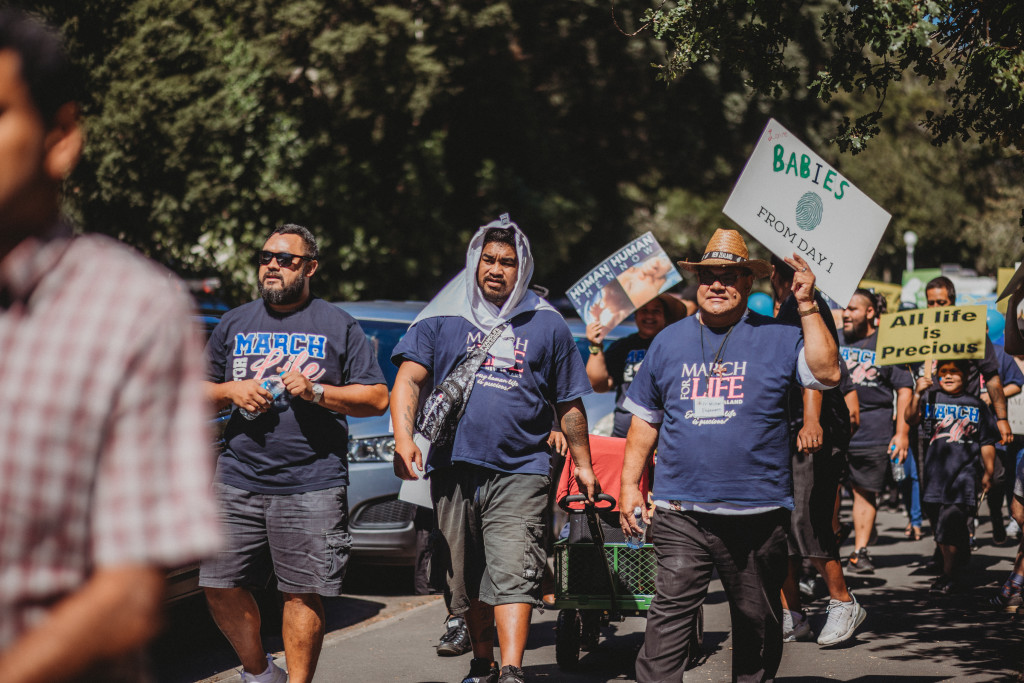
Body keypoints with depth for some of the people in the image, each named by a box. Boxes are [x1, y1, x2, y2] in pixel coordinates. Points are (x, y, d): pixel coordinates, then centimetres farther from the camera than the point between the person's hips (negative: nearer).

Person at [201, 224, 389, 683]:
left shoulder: (339, 326, 7)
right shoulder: (234, 323, 16)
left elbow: (378, 399, 2)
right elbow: (197, 391, 19)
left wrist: (317, 391, -11)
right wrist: (229, 391, -3)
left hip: (311, 486, -3)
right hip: (238, 479, 3)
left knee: (302, 593, -3)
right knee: (220, 586, 0)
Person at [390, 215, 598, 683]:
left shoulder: (547, 325, 10)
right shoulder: (442, 318, 7)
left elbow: (569, 403, 17)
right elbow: (409, 380, -1)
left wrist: (582, 463, 19)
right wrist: (404, 437, -17)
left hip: (520, 472, -1)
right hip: (453, 468, 2)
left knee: (514, 569, -16)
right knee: (466, 575, 9)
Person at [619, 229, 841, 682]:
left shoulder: (777, 338, 3)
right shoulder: (669, 342, 11)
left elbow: (827, 373, -14)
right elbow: (644, 420, 17)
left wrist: (807, 306, -16)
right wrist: (630, 485, 11)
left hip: (757, 512, -1)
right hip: (680, 512, 1)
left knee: (757, 619, 10)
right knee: (670, 612, -8)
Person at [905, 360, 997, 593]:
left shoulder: (976, 405, 10)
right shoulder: (930, 399, 9)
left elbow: (987, 442, 13)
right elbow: (910, 418, -7)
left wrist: (988, 472, 5)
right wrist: (917, 394, -22)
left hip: (963, 472, -2)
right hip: (935, 471, 2)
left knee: (951, 519, -16)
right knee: (938, 524, 8)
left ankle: (947, 574, -13)